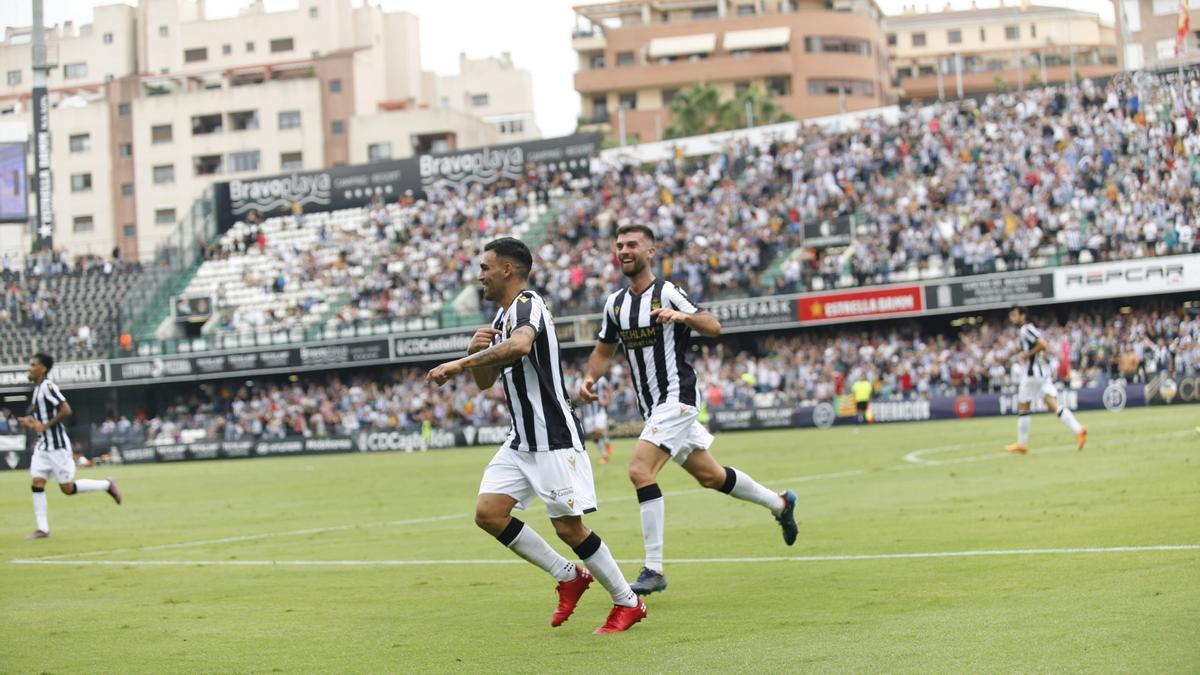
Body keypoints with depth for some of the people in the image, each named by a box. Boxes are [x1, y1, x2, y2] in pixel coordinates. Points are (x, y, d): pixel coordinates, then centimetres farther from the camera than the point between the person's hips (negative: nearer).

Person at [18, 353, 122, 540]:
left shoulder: (48, 387, -15)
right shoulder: (36, 389, 14)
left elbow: (66, 410, -23)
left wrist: (45, 426, -20)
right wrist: (30, 422, 7)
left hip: (57, 445, -9)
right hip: (42, 446, 9)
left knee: (68, 488, -3)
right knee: (37, 483, -3)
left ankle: (107, 485, 14)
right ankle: (42, 529, -3)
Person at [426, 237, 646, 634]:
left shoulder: (528, 305, -14)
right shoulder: (501, 318, 15)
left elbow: (519, 345, -38)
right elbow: (486, 381, 20)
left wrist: (458, 364, -35)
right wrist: (476, 352, -1)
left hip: (554, 438, -9)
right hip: (521, 441, 9)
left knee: (568, 527, -6)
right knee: (488, 513, -2)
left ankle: (628, 604, 10)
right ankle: (569, 576, 11)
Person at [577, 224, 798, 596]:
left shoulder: (667, 292, -11)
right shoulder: (615, 303, 9)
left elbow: (714, 327, -20)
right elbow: (604, 351, 20)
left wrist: (683, 316, -39)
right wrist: (589, 378, 0)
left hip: (676, 398, -8)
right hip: (651, 407, 8)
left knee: (640, 470, -22)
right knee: (710, 475, 18)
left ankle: (654, 570, -19)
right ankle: (779, 503, 40)